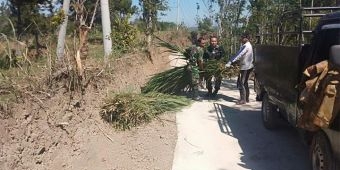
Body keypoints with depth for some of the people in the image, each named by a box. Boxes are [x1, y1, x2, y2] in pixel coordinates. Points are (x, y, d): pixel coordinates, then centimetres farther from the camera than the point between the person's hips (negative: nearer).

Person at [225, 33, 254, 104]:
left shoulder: (246, 46, -18)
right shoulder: (248, 45, 14)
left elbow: (238, 55, -27)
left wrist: (230, 62, -32)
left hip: (245, 67, -10)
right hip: (248, 66, 10)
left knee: (241, 83, -6)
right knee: (245, 83, 16)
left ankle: (243, 99, -3)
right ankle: (246, 98, 23)